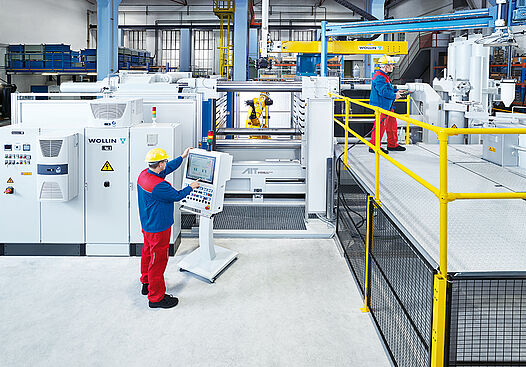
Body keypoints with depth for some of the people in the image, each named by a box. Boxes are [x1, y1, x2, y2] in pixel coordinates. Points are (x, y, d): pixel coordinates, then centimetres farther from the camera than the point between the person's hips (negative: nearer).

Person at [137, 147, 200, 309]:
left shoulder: (144, 174, -2)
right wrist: (191, 187, 0)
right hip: (158, 228, -10)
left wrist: (182, 157, 19)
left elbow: (167, 169, 13)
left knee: (148, 253, 25)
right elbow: (177, 196, -18)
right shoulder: (158, 185, -32)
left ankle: (147, 284, 45)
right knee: (158, 260, 1)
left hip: (147, 225, 10)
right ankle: (156, 297, 13)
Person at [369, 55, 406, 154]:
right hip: (381, 106, -11)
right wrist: (394, 95, -17)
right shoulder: (379, 77, -19)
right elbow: (383, 91, -27)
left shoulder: (384, 76, 16)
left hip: (387, 106, 11)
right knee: (380, 125, -7)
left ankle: (392, 144, 25)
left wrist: (396, 91, 14)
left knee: (392, 123, 15)